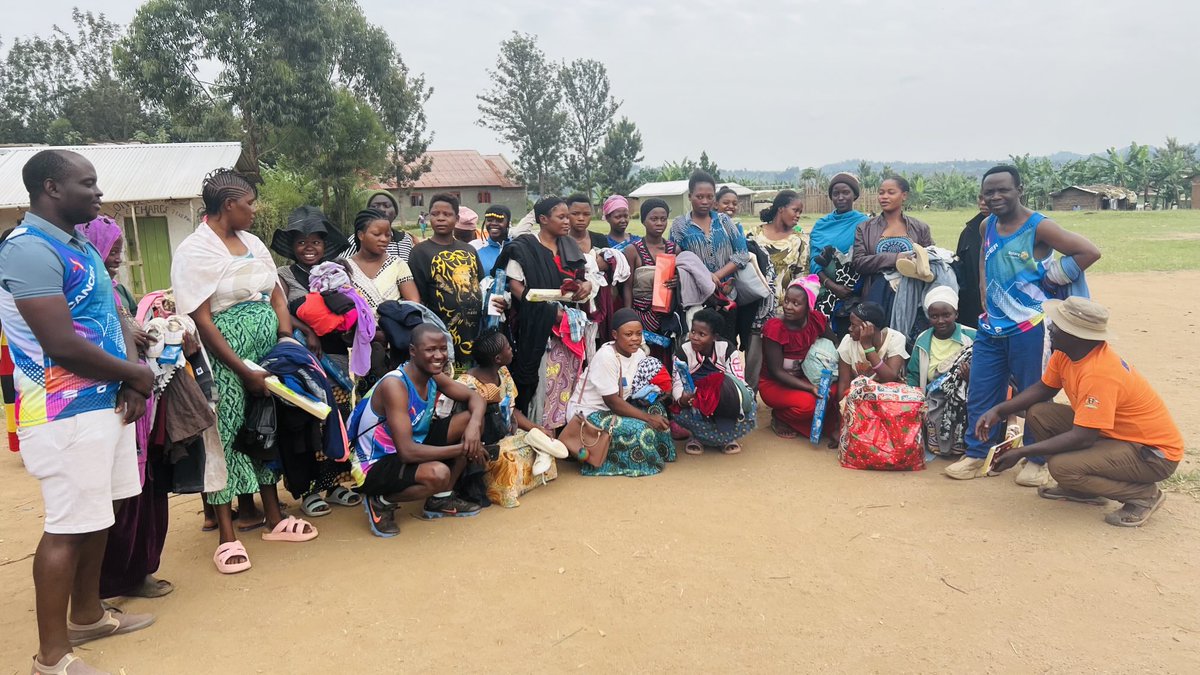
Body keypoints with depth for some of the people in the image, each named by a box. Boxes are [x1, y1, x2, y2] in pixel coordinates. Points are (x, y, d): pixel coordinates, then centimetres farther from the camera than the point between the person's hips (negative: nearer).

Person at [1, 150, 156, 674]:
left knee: (97, 516, 18)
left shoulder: (81, 247, 13)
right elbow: (62, 345, -23)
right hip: (64, 413, -9)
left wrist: (131, 381, -2)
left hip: (106, 402, 9)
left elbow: (112, 319, 15)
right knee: (67, 528, -3)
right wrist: (136, 374, -9)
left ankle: (87, 616, 35)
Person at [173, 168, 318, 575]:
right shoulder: (195, 251, -10)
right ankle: (227, 537, 11)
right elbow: (201, 321, -15)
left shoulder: (252, 242, 13)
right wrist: (244, 371, -17)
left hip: (267, 353, 7)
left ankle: (274, 519, 27)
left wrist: (287, 340, -2)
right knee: (223, 437, -1)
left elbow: (277, 296, 15)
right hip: (224, 361, -7)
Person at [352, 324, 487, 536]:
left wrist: (474, 425, -20)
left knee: (470, 419, -2)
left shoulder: (434, 376, -4)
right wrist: (463, 449, -27)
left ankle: (441, 499, 9)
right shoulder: (395, 385, -28)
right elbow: (407, 452, -33)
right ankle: (381, 503, -5)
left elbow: (475, 398, 4)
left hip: (412, 451, 8)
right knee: (438, 473, -36)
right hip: (375, 467, -8)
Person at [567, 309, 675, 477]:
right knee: (640, 430, -25)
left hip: (614, 408, 8)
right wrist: (647, 417, -27)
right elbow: (611, 401, -25)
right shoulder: (606, 357, -24)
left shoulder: (639, 354, -1)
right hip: (588, 413, -8)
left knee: (655, 408, -6)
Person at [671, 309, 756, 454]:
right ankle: (696, 436, -2)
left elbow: (739, 382, -16)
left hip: (725, 401, 1)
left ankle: (727, 435, -4)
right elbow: (677, 383, -16)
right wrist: (681, 399, -39)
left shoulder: (727, 349, -10)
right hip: (693, 400, 0)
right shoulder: (683, 351, -10)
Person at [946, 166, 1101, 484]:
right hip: (991, 326, 6)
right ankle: (976, 454, 21)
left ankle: (1036, 460, 19)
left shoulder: (1039, 227, -12)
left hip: (1029, 327, -6)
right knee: (980, 393, 9)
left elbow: (1090, 252, -16)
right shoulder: (987, 226, 8)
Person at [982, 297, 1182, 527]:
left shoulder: (1099, 374, -32)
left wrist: (1021, 453, -28)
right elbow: (1043, 388, 8)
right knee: (1038, 414, -2)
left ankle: (1143, 494, -4)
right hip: (1116, 432, 9)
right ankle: (1083, 489, 11)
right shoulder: (1066, 352, -7)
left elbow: (1082, 438, -32)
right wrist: (999, 410, -6)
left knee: (1061, 466, -28)